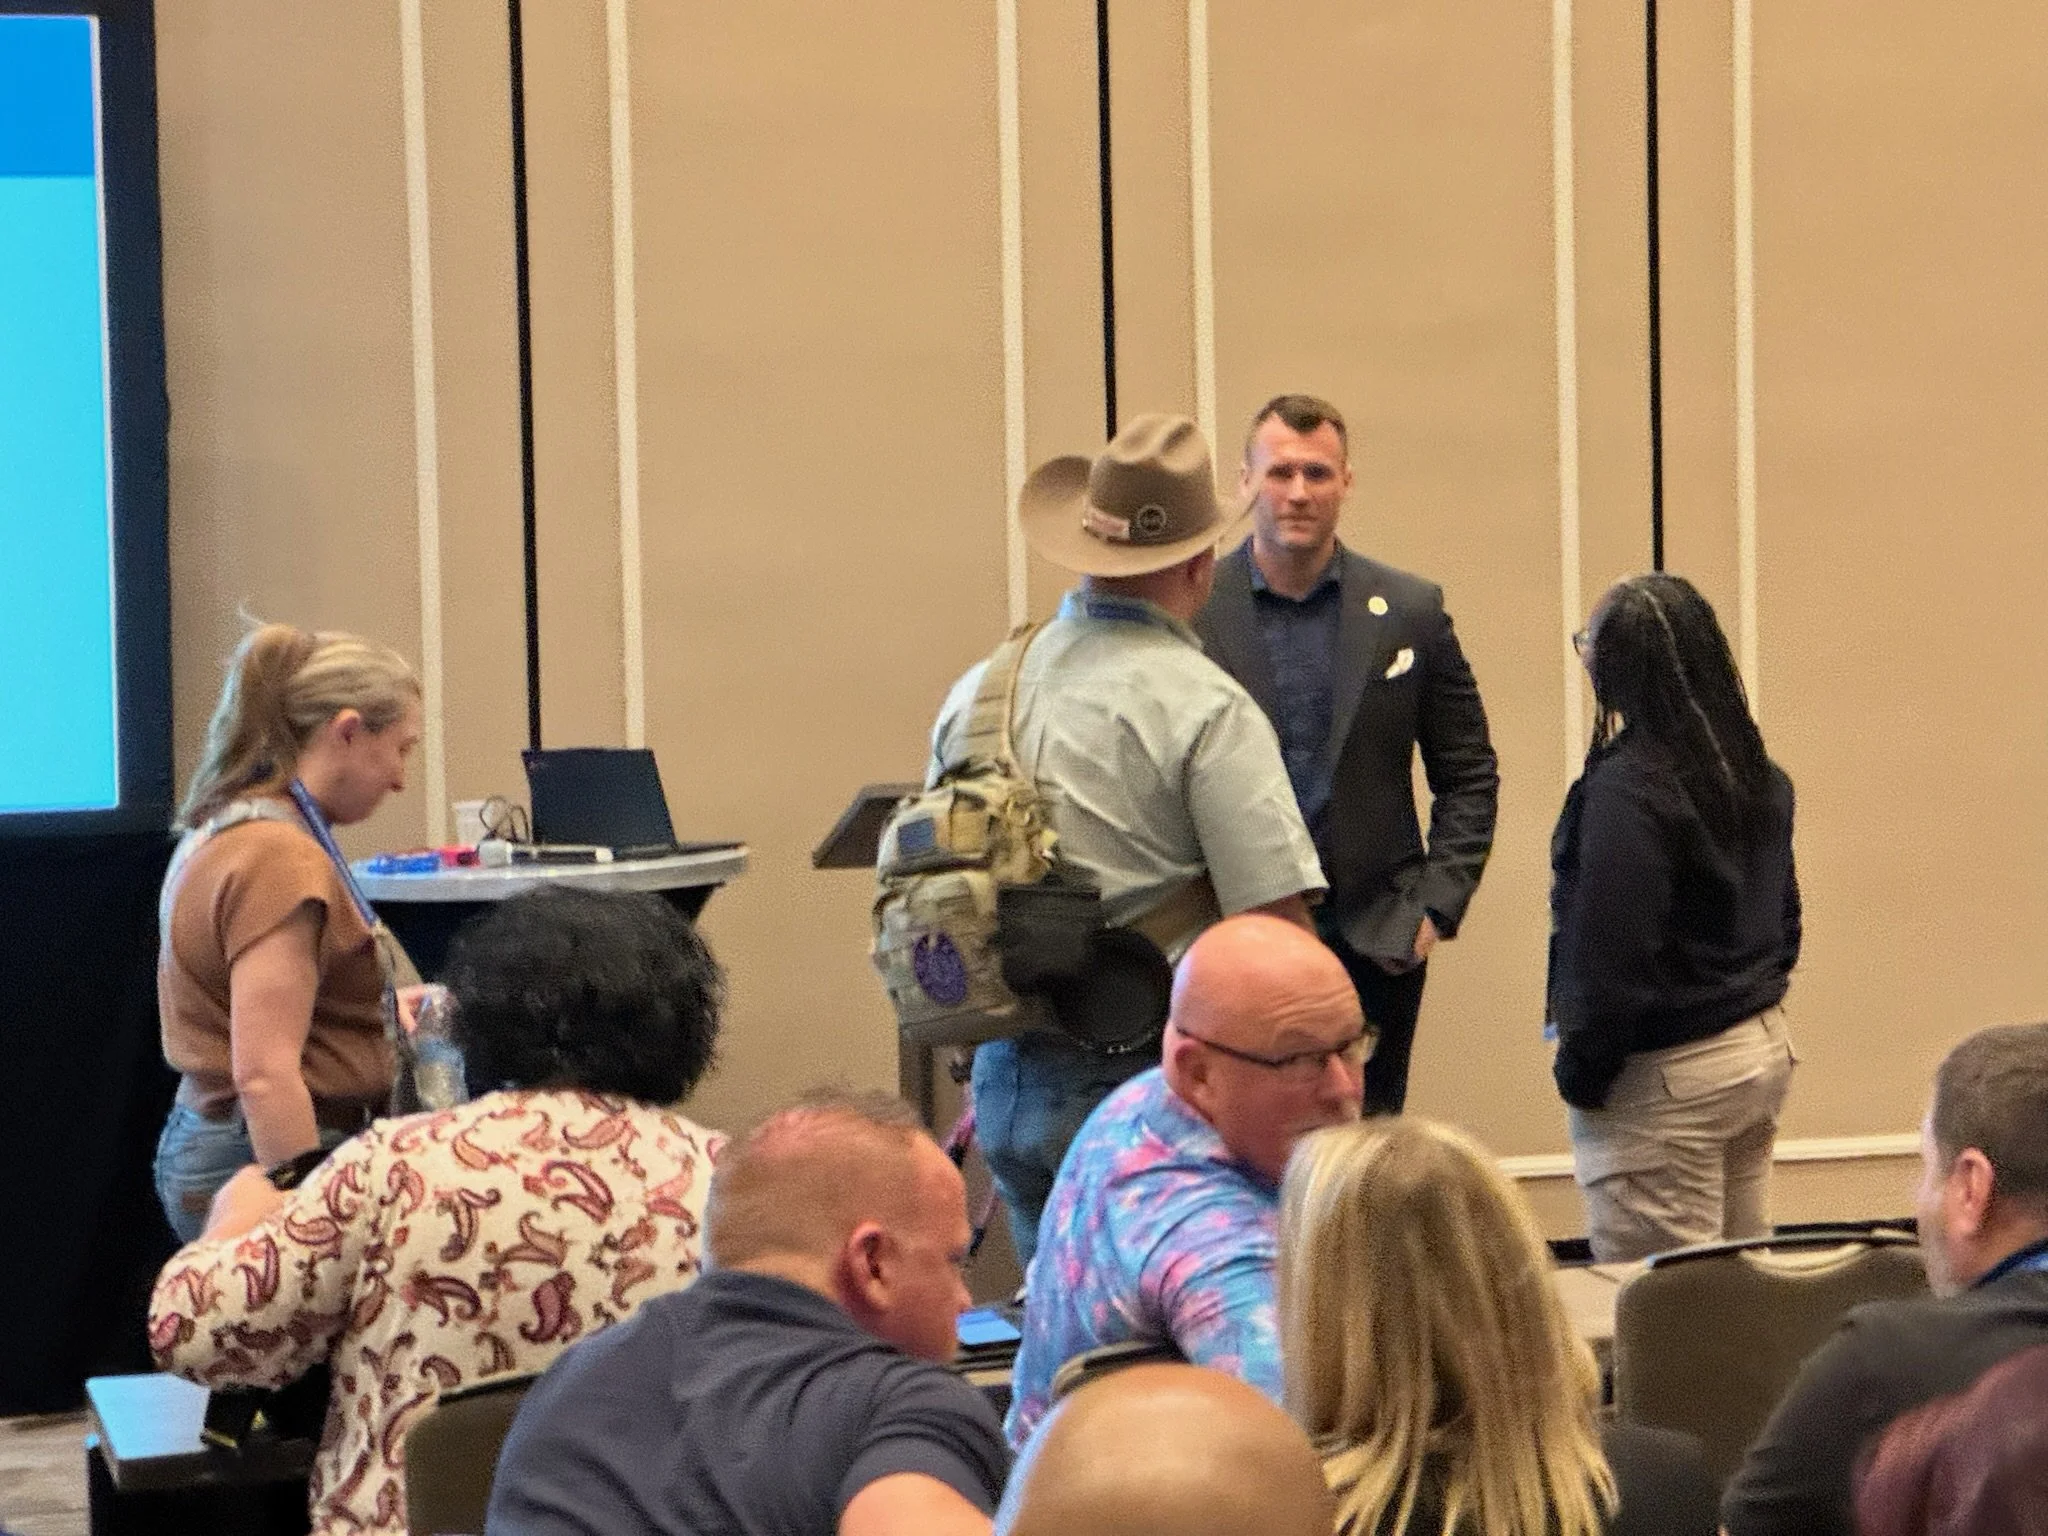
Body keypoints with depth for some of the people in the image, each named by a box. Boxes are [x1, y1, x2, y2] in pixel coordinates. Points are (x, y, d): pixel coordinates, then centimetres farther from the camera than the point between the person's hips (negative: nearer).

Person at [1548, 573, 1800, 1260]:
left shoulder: (1625, 790, -21)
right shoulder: (1758, 775, 6)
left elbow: (1612, 959, -21)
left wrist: (1579, 1071, -9)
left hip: (1664, 1082, -9)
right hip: (1764, 1049, 9)